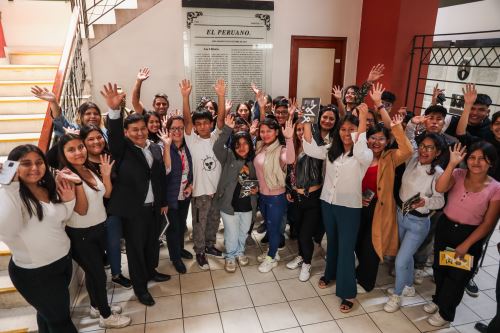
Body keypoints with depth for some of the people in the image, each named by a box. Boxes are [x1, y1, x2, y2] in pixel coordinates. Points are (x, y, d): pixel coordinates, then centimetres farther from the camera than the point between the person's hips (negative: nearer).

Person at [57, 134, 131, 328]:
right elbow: (82, 210, -24)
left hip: (99, 228, 7)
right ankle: (106, 316, 25)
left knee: (94, 270, 22)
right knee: (98, 274, 6)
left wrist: (106, 175, -5)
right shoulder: (65, 177, -20)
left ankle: (96, 306, 41)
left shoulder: (89, 169, 1)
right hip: (80, 234, -7)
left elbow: (107, 194, 8)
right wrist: (78, 183, -35)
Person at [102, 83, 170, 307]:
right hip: (133, 209, -5)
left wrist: (163, 202, 14)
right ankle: (140, 286, 25)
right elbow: (114, 133, -30)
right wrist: (114, 110, -48)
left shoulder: (155, 148, 5)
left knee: (152, 242, 21)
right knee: (135, 247, 8)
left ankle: (151, 271, 45)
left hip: (154, 207, 5)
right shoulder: (122, 149, -8)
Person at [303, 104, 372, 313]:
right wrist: (307, 122, -16)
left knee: (346, 247, 1)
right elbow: (310, 149, -7)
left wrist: (363, 120, -39)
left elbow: (360, 153, -34)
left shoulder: (365, 154, -11)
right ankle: (330, 273, 44)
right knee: (331, 242, 22)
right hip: (328, 203, 5)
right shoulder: (331, 150, 4)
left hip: (349, 207, -5)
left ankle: (347, 292, 14)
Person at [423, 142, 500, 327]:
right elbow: (440, 188, -28)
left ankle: (445, 312, 35)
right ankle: (438, 299, 47)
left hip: (470, 235, -2)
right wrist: (452, 164, -32)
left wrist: (466, 245, -12)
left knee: (457, 275, 12)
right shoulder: (458, 174, -8)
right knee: (440, 268, 19)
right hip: (445, 227, 3)